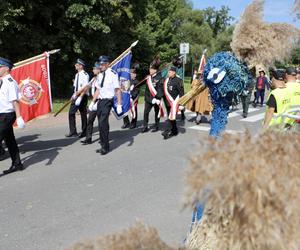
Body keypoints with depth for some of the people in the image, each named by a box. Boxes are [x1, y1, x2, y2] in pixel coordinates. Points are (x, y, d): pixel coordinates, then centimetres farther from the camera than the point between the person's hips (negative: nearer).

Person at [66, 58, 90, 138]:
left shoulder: (85, 75, -13)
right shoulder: (77, 75, 15)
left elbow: (85, 88, -18)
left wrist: (79, 98, -20)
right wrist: (74, 95, 8)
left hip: (82, 96, -8)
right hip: (76, 96, 8)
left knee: (83, 114, 0)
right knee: (71, 113, 4)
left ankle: (84, 132, 11)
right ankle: (73, 132, 10)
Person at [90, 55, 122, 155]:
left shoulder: (113, 74, -10)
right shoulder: (100, 75, 11)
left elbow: (118, 90, -12)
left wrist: (119, 105, -16)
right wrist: (93, 102, 15)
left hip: (107, 101, -7)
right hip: (100, 101, 7)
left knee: (102, 123, -14)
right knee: (101, 124, 11)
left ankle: (105, 147, -1)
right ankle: (103, 145, 23)